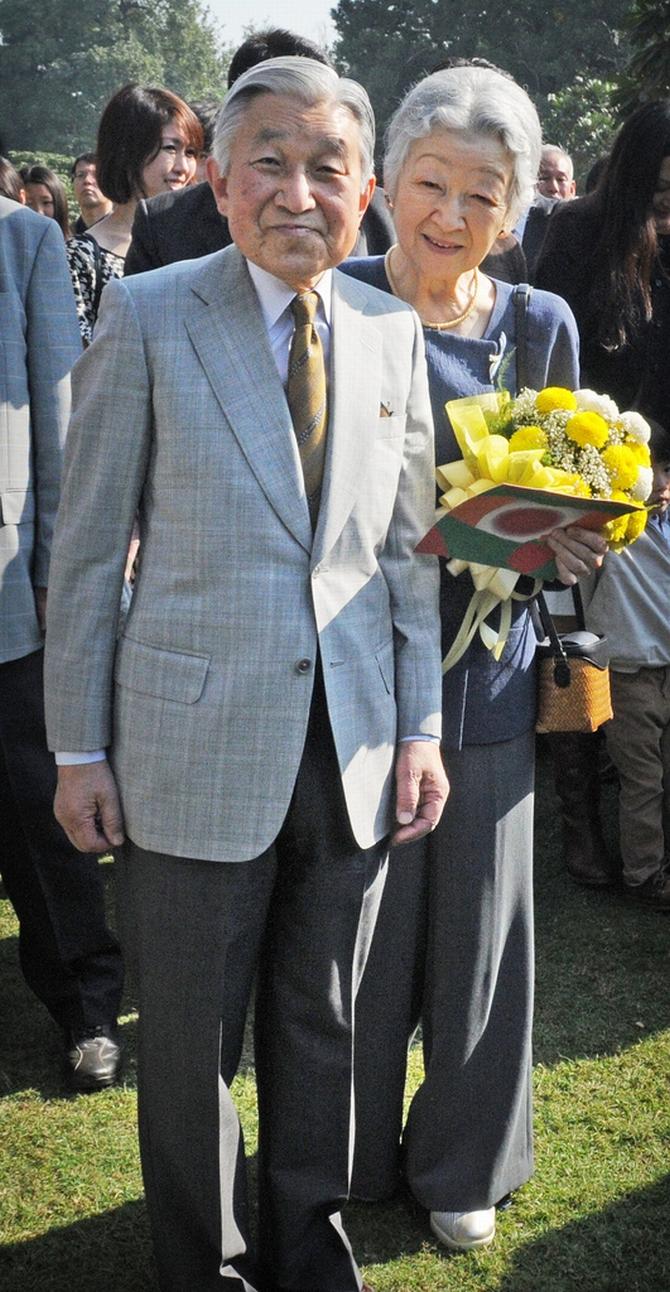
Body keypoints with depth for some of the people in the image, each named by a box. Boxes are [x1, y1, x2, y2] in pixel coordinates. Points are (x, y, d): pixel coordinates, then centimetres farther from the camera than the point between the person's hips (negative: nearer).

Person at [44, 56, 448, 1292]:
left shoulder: (391, 331, 5)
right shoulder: (147, 317, -6)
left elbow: (406, 545, 9)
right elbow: (87, 546, -4)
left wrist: (420, 727, 5)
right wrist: (79, 746, -4)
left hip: (353, 754, 3)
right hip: (197, 751, -3)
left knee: (322, 1028, 18)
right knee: (190, 1041, 12)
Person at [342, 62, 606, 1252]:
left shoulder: (541, 326, 4)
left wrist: (561, 542, -11)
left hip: (484, 663, 3)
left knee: (478, 916, 12)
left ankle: (459, 1161, 35)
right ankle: (348, 1159, 33)